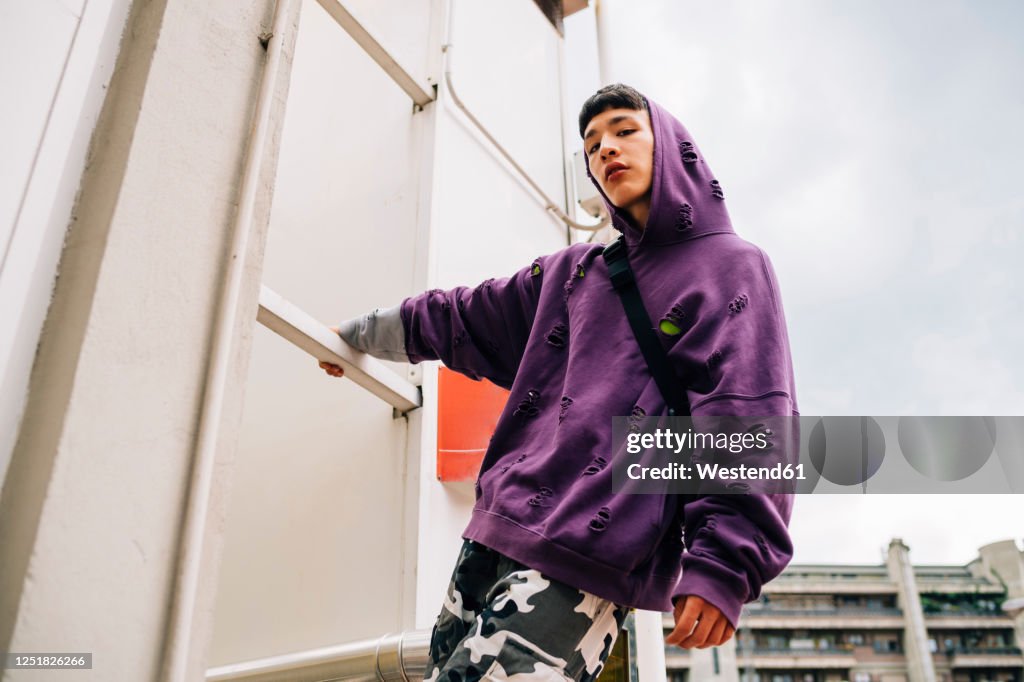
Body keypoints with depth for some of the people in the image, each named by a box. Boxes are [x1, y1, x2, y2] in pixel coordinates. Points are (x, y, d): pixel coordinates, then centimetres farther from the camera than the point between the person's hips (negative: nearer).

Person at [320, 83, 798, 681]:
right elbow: (464, 318, 31)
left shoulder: (732, 267, 4)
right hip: (497, 528, 6)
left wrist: (723, 564, -18)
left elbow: (750, 426, -8)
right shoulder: (572, 271, 20)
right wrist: (359, 335, 39)